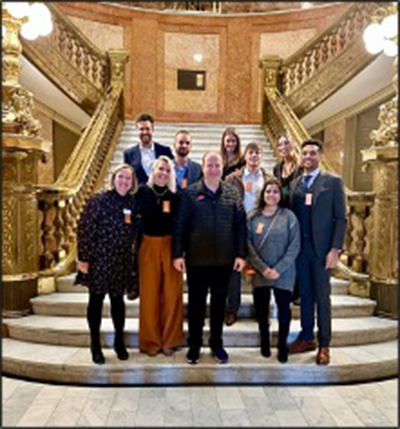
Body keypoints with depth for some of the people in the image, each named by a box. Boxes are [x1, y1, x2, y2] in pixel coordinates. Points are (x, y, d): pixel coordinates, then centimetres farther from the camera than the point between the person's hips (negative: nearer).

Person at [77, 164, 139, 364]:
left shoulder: (132, 203, 5)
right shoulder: (98, 200, -10)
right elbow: (85, 229, -11)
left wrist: (133, 256, 10)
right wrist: (83, 258, -12)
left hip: (122, 261, 4)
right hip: (99, 259, -4)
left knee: (118, 299, 14)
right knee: (96, 299, 7)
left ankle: (119, 341, 28)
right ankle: (95, 344, 21)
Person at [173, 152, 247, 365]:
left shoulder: (232, 193, 3)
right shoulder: (190, 193, -3)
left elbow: (240, 225, 2)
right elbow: (180, 225, -4)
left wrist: (241, 254, -2)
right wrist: (178, 254, -8)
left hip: (224, 259, 2)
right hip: (196, 259, -1)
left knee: (219, 303, 13)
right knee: (196, 302, 10)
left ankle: (216, 343, 30)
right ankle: (194, 344, 26)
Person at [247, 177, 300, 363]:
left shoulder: (289, 216, -2)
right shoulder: (253, 217, 3)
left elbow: (294, 246, -6)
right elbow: (248, 245, -2)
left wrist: (278, 269, -14)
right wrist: (263, 268, -12)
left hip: (283, 273, -1)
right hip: (259, 273, 2)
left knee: (284, 309, 2)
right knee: (261, 309, 8)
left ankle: (282, 345, 21)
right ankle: (265, 342, 30)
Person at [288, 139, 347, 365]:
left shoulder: (333, 181, -1)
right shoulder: (295, 183, 11)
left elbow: (341, 218, -5)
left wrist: (335, 249, -12)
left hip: (321, 248, -4)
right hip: (299, 247, 4)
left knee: (322, 296, 4)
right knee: (304, 294, 12)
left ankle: (324, 345, 17)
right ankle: (307, 337, 26)